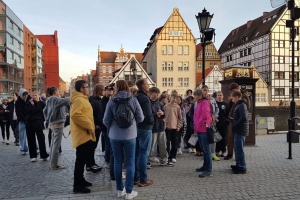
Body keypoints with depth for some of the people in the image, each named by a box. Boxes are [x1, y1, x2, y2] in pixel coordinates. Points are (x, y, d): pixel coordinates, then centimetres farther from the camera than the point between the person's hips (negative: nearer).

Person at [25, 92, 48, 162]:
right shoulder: (29, 103, 10)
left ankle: (43, 155, 3)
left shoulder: (41, 103, 2)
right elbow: (26, 111, -4)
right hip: (29, 123, 3)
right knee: (31, 140, 6)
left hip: (38, 123, -3)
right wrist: (31, 104, -7)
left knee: (41, 139, -5)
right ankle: (33, 156, 14)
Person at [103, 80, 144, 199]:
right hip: (130, 135, -1)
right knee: (130, 163, 7)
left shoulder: (111, 102, -6)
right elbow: (140, 118, -3)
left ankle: (120, 190, 22)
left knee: (117, 162, 12)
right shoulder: (134, 101, -6)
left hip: (115, 136, 1)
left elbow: (106, 121, -3)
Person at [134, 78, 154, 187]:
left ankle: (136, 177, 23)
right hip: (145, 128, -8)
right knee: (143, 154, -1)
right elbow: (148, 115, -22)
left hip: (136, 128, 8)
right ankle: (143, 180, 7)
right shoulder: (145, 98, -17)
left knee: (136, 153, 14)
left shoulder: (135, 98, 9)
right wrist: (152, 121, -3)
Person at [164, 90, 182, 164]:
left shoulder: (178, 107, 3)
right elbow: (163, 116, 2)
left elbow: (180, 118, 6)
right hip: (167, 127, -1)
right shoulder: (166, 106, 1)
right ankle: (167, 157, 11)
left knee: (174, 143, 7)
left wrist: (179, 126, -1)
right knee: (167, 143, 2)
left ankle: (173, 156, 19)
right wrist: (164, 125, -4)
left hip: (175, 128, 1)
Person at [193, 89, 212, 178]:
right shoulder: (199, 103, 18)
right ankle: (205, 166, 28)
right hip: (199, 130, 9)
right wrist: (196, 128, 16)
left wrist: (199, 124, -14)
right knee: (203, 149, 17)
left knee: (206, 149, -7)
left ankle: (209, 170, -3)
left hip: (203, 130, -9)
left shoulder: (205, 102, -10)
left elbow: (205, 115, -25)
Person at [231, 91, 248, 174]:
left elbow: (243, 118, -25)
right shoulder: (240, 105, 16)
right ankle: (239, 165, 28)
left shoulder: (241, 105, -15)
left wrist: (236, 126, -17)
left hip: (240, 131, -10)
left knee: (239, 149, -4)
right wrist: (232, 120, 10)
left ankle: (242, 168, 4)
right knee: (237, 149, 18)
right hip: (239, 131, 10)